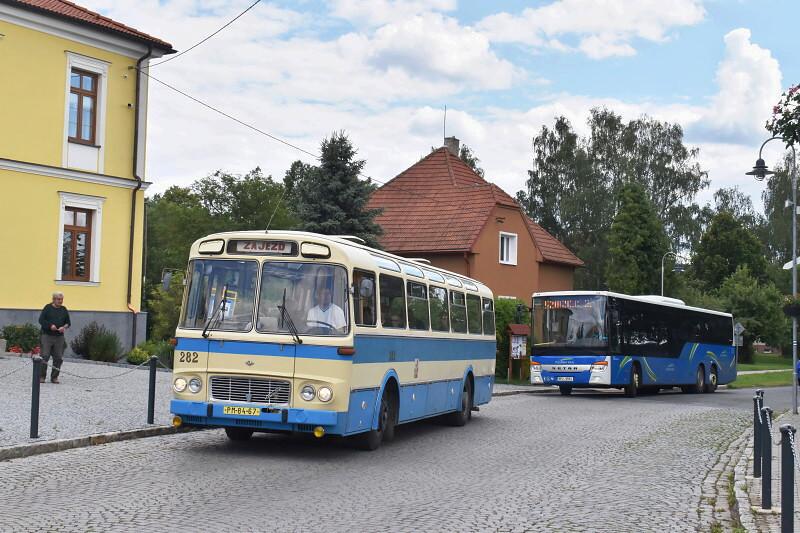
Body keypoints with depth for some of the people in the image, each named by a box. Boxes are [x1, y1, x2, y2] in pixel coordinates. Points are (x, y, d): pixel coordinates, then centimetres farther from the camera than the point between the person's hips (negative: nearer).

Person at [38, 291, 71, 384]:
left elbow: (68, 322, 15)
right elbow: (41, 320, -4)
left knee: (58, 358, 2)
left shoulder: (64, 310, 12)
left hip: (59, 337, 4)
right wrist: (50, 325, -16)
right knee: (44, 356, -8)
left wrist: (64, 327, -6)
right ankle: (42, 376, 1)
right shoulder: (48, 308, 1)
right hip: (47, 335, -4)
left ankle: (54, 377, 12)